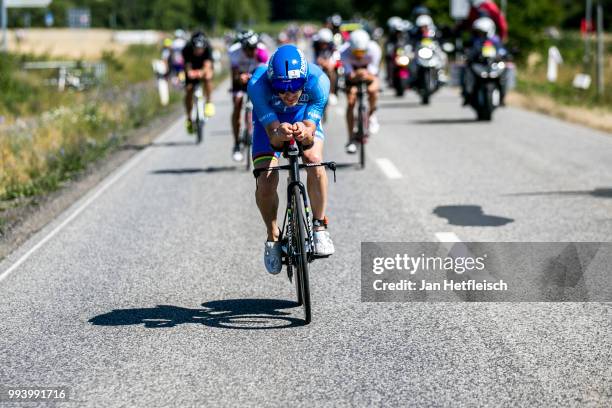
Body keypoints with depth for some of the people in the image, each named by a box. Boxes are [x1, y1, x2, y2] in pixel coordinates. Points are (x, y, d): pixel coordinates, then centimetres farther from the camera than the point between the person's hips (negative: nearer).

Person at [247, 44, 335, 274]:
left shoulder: (317, 81, -36)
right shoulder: (257, 84, -38)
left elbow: (310, 129, -36)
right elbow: (272, 134, -38)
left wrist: (304, 133, -59)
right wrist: (280, 134, -61)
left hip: (304, 119, 1)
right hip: (270, 122, 0)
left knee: (314, 160, -28)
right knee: (265, 181, -19)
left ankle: (319, 226, -10)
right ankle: (273, 237, 6)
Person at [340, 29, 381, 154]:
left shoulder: (374, 49, -35)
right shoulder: (345, 52, -35)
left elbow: (372, 75, -35)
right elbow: (350, 76, -35)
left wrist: (367, 75, -57)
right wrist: (356, 75, -58)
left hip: (369, 70, 0)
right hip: (352, 71, 0)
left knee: (372, 90, -28)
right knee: (350, 103, -14)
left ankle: (371, 114, 6)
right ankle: (351, 140, -5)